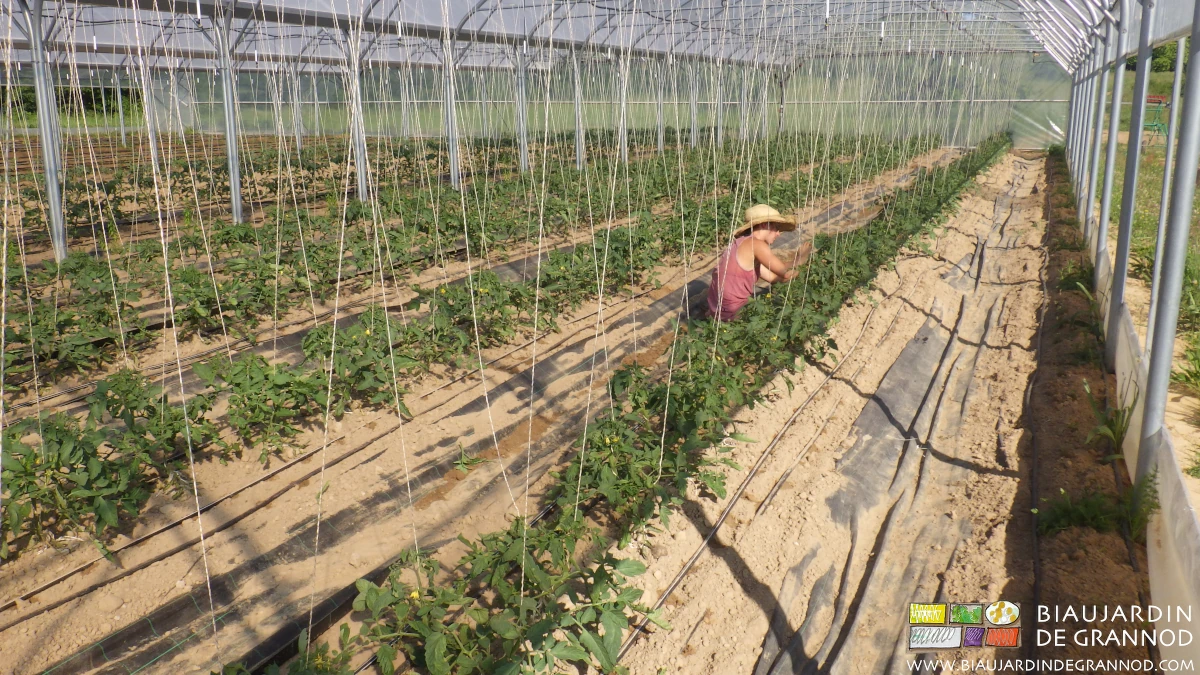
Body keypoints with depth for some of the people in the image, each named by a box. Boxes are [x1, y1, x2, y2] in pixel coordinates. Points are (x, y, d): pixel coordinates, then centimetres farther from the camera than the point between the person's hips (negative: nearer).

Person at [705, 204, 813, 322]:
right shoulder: (756, 244, -15)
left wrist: (797, 262, 17)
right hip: (731, 313, -8)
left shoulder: (744, 243, 13)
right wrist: (798, 259, 2)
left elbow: (772, 277, 14)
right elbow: (785, 273, -17)